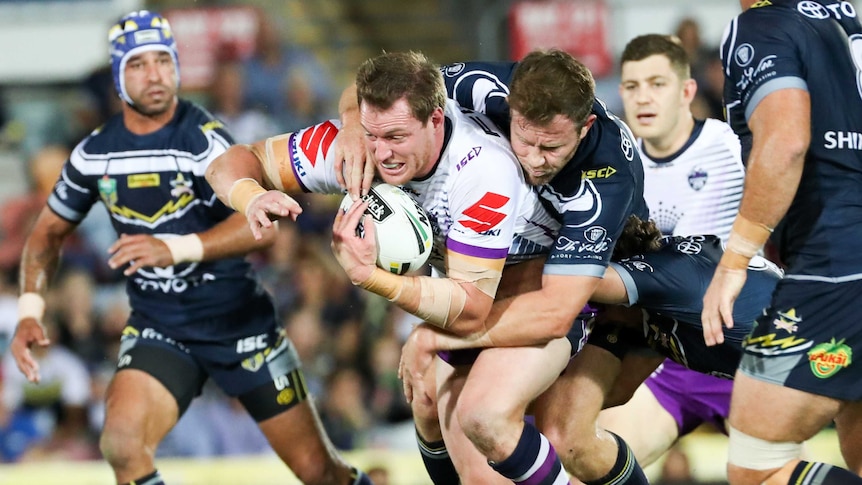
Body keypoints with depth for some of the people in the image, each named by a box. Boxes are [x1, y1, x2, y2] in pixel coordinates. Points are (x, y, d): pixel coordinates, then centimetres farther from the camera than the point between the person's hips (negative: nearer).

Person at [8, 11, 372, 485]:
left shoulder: (202, 138, -16)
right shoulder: (95, 153, -1)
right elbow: (48, 232, 13)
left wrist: (177, 249, -40)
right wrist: (29, 310, -2)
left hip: (240, 322, -3)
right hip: (157, 332, 3)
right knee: (121, 441, -26)